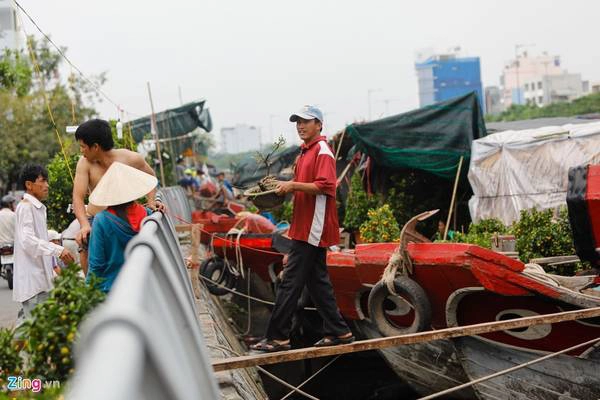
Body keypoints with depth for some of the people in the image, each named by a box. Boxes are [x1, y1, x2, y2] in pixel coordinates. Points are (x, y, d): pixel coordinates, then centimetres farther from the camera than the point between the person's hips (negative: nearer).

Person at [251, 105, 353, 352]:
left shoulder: (322, 152, -11)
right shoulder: (305, 153, 18)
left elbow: (325, 186, -21)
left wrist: (293, 185, -21)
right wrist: (285, 186, 8)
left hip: (313, 228, -10)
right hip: (307, 228, 10)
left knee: (291, 281, -8)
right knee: (317, 281, 13)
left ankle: (277, 337, -3)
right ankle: (338, 332, 19)